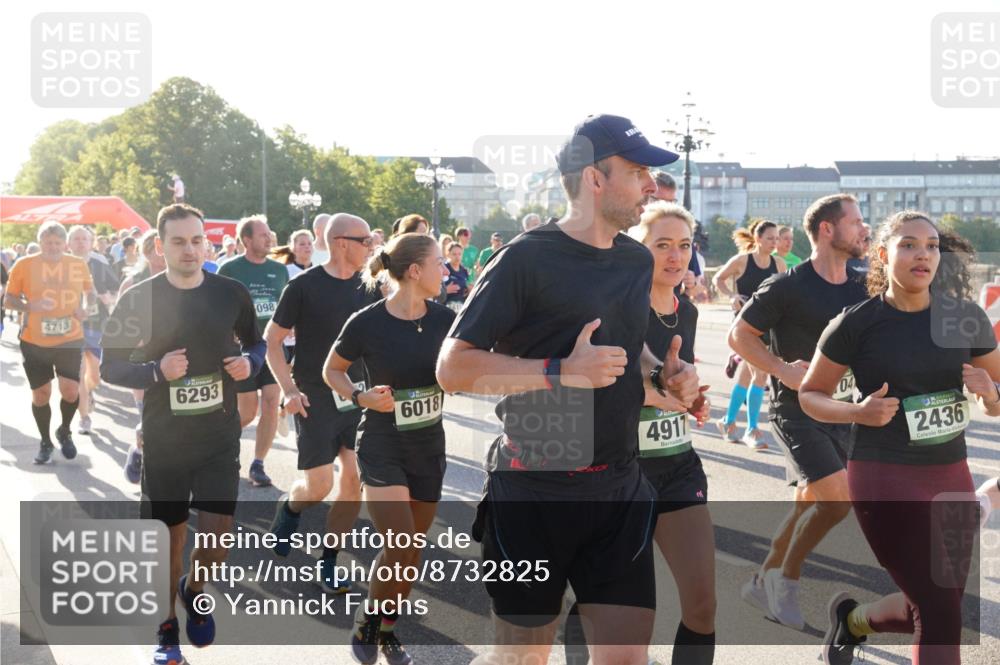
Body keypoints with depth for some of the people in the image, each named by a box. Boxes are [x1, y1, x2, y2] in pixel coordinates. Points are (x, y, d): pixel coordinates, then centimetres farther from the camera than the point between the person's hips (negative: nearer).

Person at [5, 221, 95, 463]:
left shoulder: (79, 264, -1)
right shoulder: (25, 264, -6)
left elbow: (90, 292, 15)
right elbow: (8, 300, -2)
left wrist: (85, 307, -6)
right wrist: (30, 306, -22)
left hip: (70, 340, 1)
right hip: (34, 342, 0)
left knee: (71, 391, -8)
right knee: (41, 394, 8)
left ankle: (64, 432, 23)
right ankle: (45, 442, 30)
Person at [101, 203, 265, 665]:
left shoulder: (231, 293, -3)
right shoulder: (139, 298, -9)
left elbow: (255, 344, 14)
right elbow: (110, 368, -4)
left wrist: (250, 363, -9)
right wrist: (157, 371, -21)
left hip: (220, 437, 1)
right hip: (164, 439, -1)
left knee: (217, 535, -6)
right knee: (170, 536, 8)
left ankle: (194, 589, 28)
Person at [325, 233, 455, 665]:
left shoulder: (444, 319, -4)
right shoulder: (367, 323, -14)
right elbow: (332, 370, 2)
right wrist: (360, 397, -15)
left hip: (429, 448, 4)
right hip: (382, 447, -4)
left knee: (412, 548, 11)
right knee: (398, 546, -14)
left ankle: (388, 630, 32)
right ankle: (367, 621, 12)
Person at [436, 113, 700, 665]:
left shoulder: (638, 261, 10)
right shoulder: (527, 258, -11)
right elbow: (452, 369, -14)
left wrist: (662, 375, 5)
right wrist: (561, 372, -23)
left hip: (619, 491, 5)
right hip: (532, 492, -5)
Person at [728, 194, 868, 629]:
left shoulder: (861, 290, 7)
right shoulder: (788, 286, -11)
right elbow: (739, 335, -7)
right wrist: (782, 369, -18)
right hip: (796, 409, -7)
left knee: (810, 505, 10)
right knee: (838, 495, -18)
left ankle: (763, 583, 27)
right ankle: (786, 580, 1)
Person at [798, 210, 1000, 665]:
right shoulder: (856, 324, -10)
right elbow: (809, 394, 1)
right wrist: (859, 412, -17)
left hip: (951, 477, 5)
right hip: (884, 479, -5)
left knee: (937, 607, 13)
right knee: (940, 614, -8)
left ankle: (851, 619, 42)